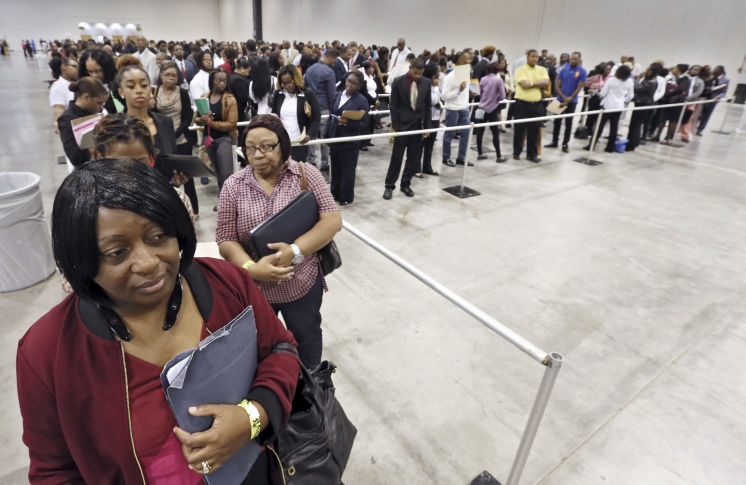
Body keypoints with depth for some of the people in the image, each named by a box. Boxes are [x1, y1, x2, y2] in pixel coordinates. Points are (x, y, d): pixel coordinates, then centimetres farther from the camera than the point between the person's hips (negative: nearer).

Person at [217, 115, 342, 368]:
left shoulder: (306, 174, -8)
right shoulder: (233, 186, -4)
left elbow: (332, 219, -14)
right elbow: (226, 239, -6)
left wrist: (295, 250, -26)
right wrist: (251, 268, -24)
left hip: (303, 283, 0)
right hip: (252, 287, 1)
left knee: (307, 338, 22)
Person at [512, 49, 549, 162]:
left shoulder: (542, 69, 11)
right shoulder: (520, 70, -2)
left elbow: (546, 83, -4)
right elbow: (524, 84, -16)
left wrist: (531, 83, -11)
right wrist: (538, 83, -5)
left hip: (537, 104, 3)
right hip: (522, 103, -3)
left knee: (534, 130, 5)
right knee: (519, 129, 4)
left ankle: (532, 154, 14)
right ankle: (516, 152, 18)